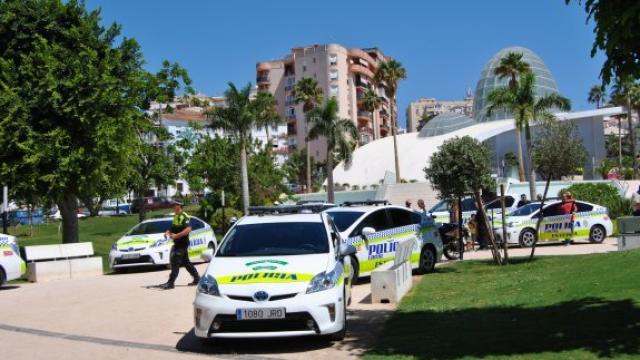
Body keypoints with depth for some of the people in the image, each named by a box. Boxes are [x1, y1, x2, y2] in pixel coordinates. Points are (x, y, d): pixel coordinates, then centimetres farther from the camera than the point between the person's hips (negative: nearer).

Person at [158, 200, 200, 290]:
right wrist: (168, 232, 3)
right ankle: (197, 278, 26)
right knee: (186, 262, 16)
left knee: (175, 262, -10)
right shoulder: (175, 217, 15)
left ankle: (170, 283, -9)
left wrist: (176, 235, -28)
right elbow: (172, 228, 25)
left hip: (182, 243, -10)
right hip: (177, 243, 10)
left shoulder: (184, 217, -15)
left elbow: (188, 229, -27)